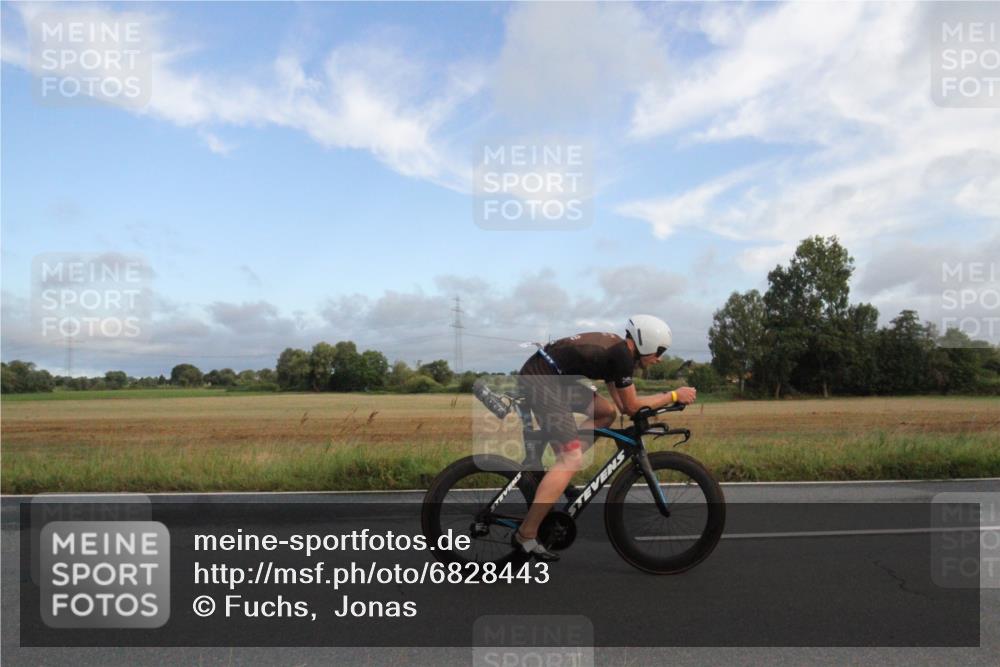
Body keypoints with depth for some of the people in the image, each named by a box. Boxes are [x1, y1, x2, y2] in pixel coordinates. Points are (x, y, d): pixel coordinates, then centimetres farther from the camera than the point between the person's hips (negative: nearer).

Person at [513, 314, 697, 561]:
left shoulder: (615, 347, 16)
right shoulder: (622, 355, -13)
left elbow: (621, 404, 23)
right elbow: (632, 406, -5)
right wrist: (674, 395, 2)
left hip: (552, 377, 10)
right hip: (540, 379, -10)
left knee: (607, 412, 15)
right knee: (572, 460, -12)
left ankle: (559, 468, 13)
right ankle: (526, 536, -11)